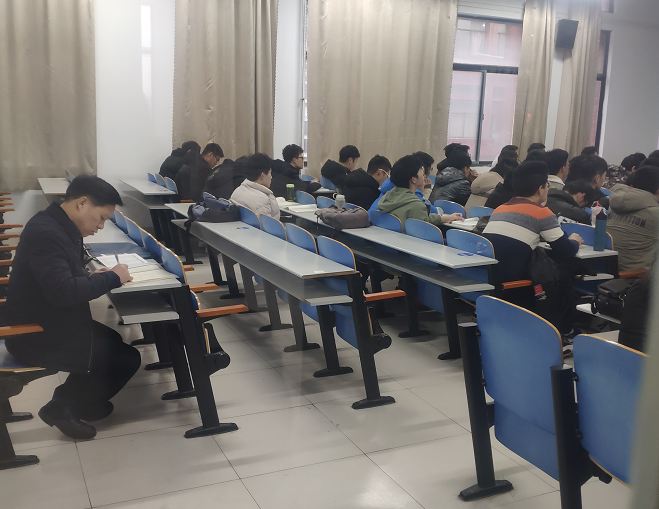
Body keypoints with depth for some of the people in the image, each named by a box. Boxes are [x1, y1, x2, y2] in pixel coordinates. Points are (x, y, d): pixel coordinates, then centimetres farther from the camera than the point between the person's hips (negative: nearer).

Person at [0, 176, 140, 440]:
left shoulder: (59, 226, 6)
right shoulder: (47, 233, -26)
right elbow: (63, 291, -34)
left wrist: (92, 277, -2)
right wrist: (111, 278, -22)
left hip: (50, 322, 10)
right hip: (37, 335, -10)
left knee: (113, 343, 15)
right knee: (127, 358, -7)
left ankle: (74, 399, 22)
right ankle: (62, 406, 7)